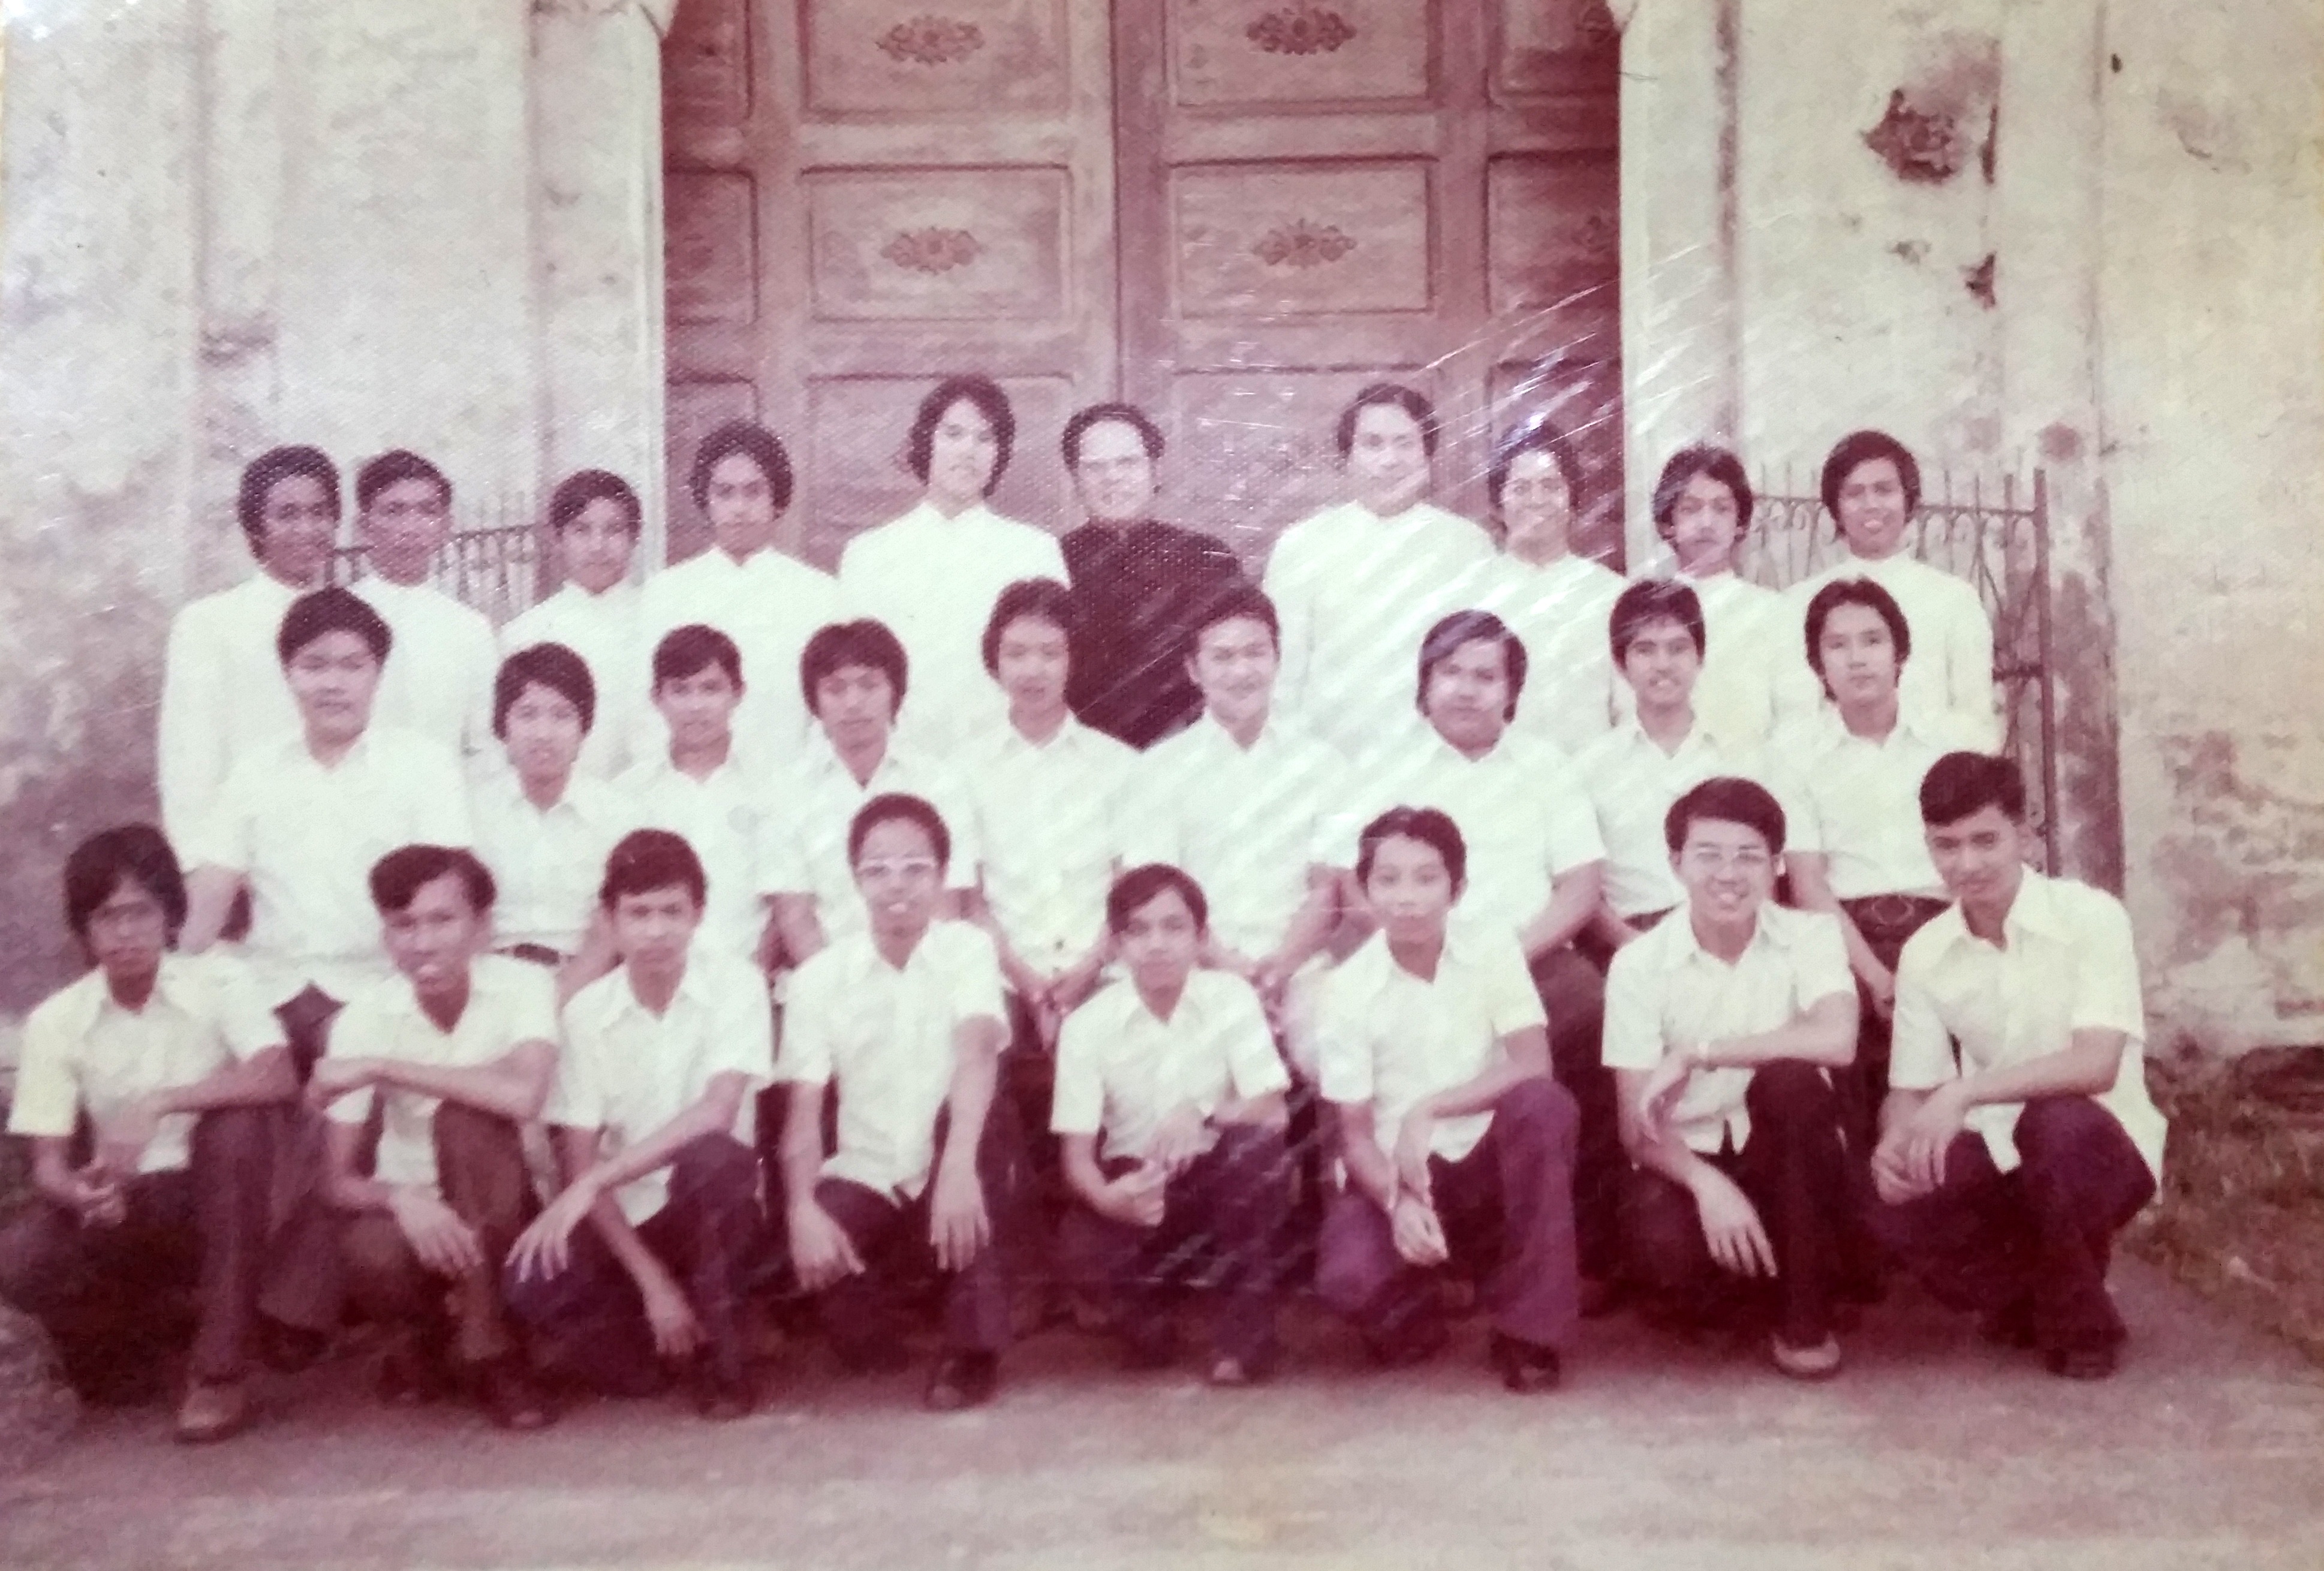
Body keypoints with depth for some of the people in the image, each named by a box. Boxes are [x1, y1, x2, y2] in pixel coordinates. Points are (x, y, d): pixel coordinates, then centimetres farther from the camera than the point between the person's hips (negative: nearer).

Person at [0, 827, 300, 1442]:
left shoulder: (219, 981, -10)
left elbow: (278, 1078, -26)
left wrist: (157, 1104, -33)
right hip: (124, 1211, 1)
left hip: (216, 1202, -1)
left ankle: (220, 1372, -23)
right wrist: (77, 1189, -30)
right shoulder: (55, 1021, -4)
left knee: (237, 1124, -33)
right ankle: (131, 1334, 9)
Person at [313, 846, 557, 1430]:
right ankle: (425, 1337, 4)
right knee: (369, 1256, -34)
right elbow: (339, 1181, -11)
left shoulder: (524, 986, -15)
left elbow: (523, 1095, -36)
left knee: (466, 1116, -32)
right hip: (412, 1212, 2)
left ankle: (487, 1350, -22)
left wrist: (380, 1069, -28)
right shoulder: (364, 1017, -9)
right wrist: (401, 1197, -34)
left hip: (499, 1214, -1)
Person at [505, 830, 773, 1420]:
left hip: (714, 1218, -2)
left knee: (711, 1154, -36)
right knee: (531, 1288, -28)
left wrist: (594, 1183, -29)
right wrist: (651, 1281, -16)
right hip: (626, 1221, 2)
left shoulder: (735, 985, -11)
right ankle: (666, 1349, 2)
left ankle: (720, 1356, -14)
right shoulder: (587, 1011, -4)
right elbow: (580, 1160, -7)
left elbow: (716, 1114, -25)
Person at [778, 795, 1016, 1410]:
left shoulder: (968, 949, -6)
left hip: (951, 1174, 0)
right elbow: (804, 1109, -8)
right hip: (866, 1179, 1)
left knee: (971, 1118, -33)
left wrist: (959, 1167, -43)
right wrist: (804, 1210, -27)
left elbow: (977, 1053, -25)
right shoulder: (820, 977, -2)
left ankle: (974, 1348, -21)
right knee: (809, 1255, -31)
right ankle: (873, 1336, 6)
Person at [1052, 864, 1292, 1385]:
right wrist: (1107, 1198, -36)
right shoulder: (1087, 1025, -10)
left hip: (1223, 1180, 0)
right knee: (1086, 1244, -33)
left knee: (1258, 1144, -33)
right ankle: (1146, 1309, 4)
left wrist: (1203, 1113, -35)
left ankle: (1247, 1321, -15)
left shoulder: (1232, 998, -9)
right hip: (1135, 1186, 0)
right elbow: (1077, 1153, -12)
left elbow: (1272, 1113, -14)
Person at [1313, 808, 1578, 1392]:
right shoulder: (1349, 988, -9)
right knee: (1347, 1279, -32)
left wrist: (1427, 1112, -25)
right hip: (1395, 1170, -1)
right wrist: (1398, 1201, -28)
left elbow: (1534, 1067, -17)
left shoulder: (1494, 954, -6)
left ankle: (1529, 1330, -19)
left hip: (1489, 1160, 1)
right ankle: (1413, 1319, 10)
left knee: (1544, 1104, -32)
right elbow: (1355, 1132, -9)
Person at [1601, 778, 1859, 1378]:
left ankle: (1806, 1312, -14)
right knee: (1662, 1246, -34)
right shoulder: (1639, 964, -6)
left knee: (1789, 1078, -31)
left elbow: (1837, 1040, -27)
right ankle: (1777, 1303, 3)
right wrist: (1707, 1184, -29)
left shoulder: (1810, 936, -5)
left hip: (1788, 1165, 1)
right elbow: (1638, 1123, -10)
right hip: (1687, 1160, -1)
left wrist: (1698, 1053, -25)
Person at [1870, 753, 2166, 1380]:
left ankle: (2080, 1322, -10)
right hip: (1998, 1157, 3)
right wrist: (1895, 1142, -22)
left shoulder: (2090, 917, -14)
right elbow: (1910, 1089, 1)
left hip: (2099, 1148, -3)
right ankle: (2024, 1297, 6)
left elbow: (2097, 1064, -25)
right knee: (1889, 1203, -26)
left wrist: (1965, 1092, -33)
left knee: (2053, 1122, -38)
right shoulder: (1925, 953, -1)